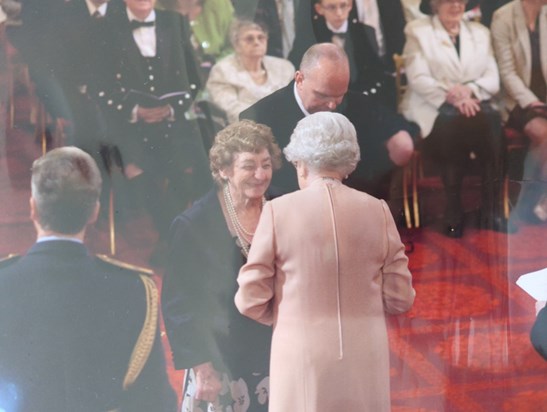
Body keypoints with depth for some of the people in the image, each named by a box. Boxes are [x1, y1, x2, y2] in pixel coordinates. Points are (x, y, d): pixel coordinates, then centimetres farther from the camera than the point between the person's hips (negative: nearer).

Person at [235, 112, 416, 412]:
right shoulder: (377, 211, 2)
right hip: (365, 359, 2)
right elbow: (400, 298, 4)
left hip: (303, 357, -2)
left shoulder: (279, 210, -5)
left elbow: (251, 300, -2)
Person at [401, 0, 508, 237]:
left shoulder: (480, 32, 20)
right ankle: (453, 211, -29)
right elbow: (419, 79, -5)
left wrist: (470, 90, -11)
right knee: (453, 122, -37)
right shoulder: (417, 31, 8)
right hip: (433, 108, -3)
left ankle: (492, 210, -29)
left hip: (474, 104, 3)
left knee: (491, 120, -32)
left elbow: (493, 79, 10)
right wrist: (452, 97, -19)